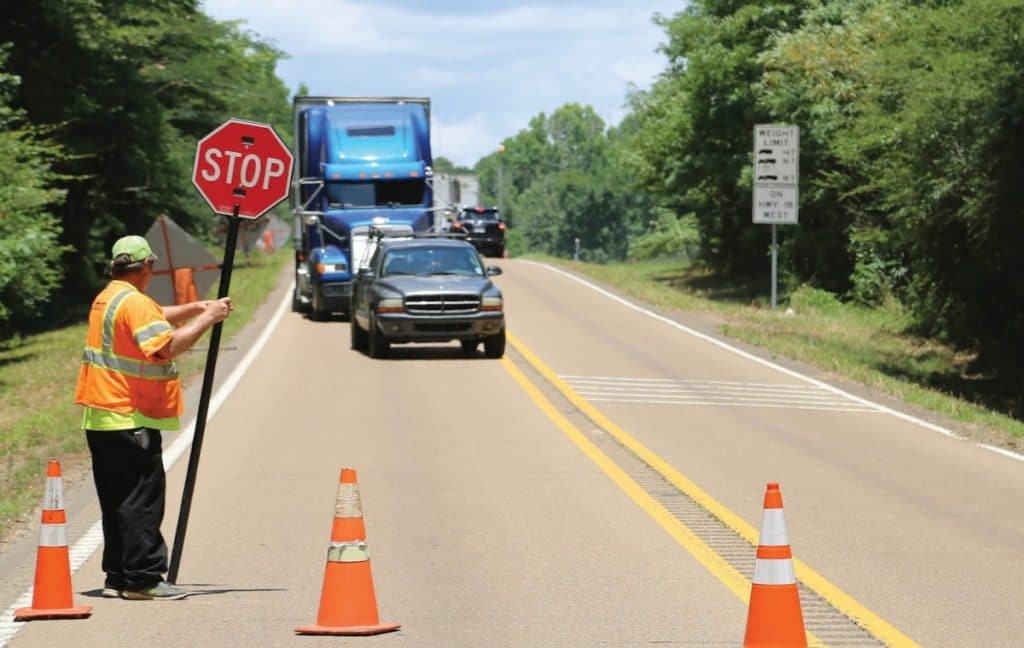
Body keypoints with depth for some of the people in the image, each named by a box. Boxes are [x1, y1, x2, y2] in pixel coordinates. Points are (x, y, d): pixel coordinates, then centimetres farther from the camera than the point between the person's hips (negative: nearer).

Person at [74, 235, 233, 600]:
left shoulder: (107, 299, 16)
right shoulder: (134, 302, -16)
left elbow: (155, 320, 29)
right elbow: (168, 345, -27)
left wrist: (195, 308, 18)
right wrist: (207, 319, -17)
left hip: (102, 419, 10)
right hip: (130, 420, -10)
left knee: (118, 501, 13)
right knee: (142, 500, -7)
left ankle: (118, 577, 15)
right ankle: (142, 579, -7)